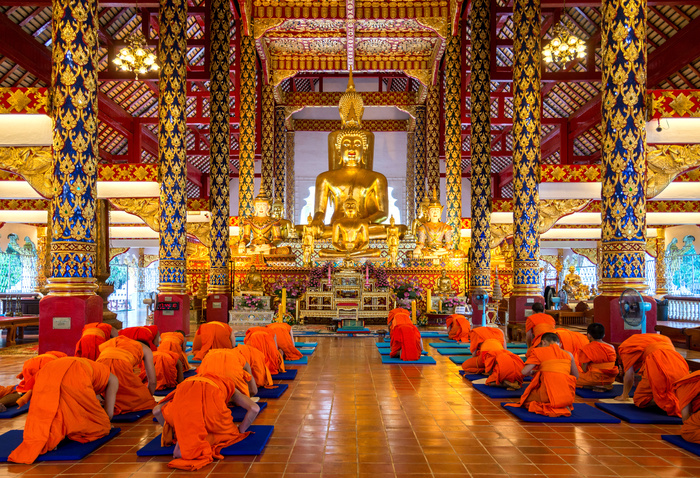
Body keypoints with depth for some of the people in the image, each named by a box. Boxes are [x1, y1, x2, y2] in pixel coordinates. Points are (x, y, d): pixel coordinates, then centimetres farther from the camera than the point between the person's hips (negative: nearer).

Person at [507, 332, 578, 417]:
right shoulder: (568, 354, 16)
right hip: (568, 396, 5)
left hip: (549, 393, -5)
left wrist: (532, 372, 22)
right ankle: (563, 407, 4)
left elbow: (524, 372, -1)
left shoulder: (539, 351, 6)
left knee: (525, 399, 19)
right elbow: (576, 376, 25)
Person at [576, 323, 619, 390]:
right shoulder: (611, 347, 3)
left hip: (595, 379, -7)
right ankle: (606, 385, 6)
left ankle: (596, 386, -10)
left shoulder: (586, 348, -13)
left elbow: (584, 369, -13)